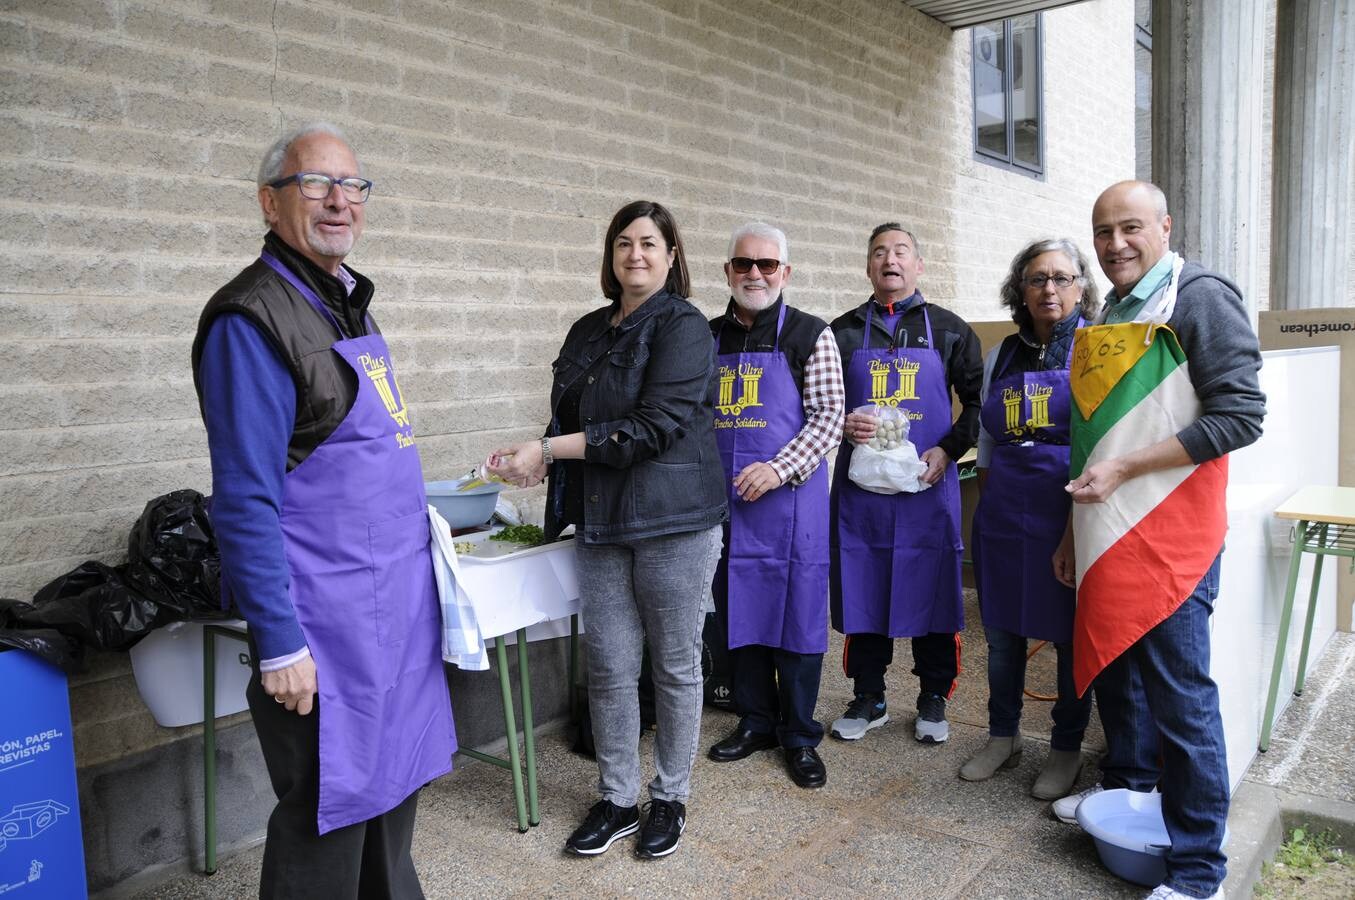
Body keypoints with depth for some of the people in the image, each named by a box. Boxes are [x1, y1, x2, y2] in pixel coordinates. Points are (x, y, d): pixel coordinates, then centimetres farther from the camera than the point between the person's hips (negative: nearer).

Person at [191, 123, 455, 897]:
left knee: (396, 783, 20)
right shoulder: (253, 320, -15)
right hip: (331, 618, -8)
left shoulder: (350, 303, 12)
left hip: (399, 601, 9)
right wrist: (278, 645, -19)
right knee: (332, 814, 6)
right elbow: (245, 500, -18)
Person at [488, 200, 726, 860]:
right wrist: (540, 457, -4)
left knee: (675, 666, 8)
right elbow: (568, 415, 18)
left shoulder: (683, 327, -8)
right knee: (609, 668, 9)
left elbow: (656, 425, -18)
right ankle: (616, 800, 26)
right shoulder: (588, 331, 13)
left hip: (673, 521, -5)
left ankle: (670, 798, 26)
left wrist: (551, 449, -17)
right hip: (600, 522, 6)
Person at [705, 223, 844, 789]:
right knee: (739, 610, 12)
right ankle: (755, 720, 30)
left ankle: (799, 736, 19)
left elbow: (829, 416, -8)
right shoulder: (708, 337, 9)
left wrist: (779, 469, -19)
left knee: (797, 612, 4)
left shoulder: (810, 335, -3)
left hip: (790, 498, -4)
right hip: (724, 501, 4)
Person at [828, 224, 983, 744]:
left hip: (928, 484, -1)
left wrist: (948, 449, -7)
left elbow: (977, 399, 7)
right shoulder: (843, 331, 9)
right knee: (862, 590, 7)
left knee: (932, 589, 5)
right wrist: (843, 425, -10)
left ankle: (933, 700, 22)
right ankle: (868, 699, 23)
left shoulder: (948, 329, 7)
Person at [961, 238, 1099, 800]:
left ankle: (1067, 748, 26)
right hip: (1004, 515, 4)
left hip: (1072, 512, -4)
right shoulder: (1001, 357, 10)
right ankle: (1002, 737, 31)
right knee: (1002, 631, 13)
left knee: (1072, 634, 8)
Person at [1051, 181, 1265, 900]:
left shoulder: (1201, 299, -8)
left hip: (1168, 537, -7)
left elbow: (1241, 415, -16)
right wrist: (1074, 531, 20)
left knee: (1180, 697, -3)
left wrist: (1123, 470, -18)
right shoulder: (1109, 316, 16)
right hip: (1107, 534, 8)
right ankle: (1126, 784, 37)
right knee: (1113, 667, 17)